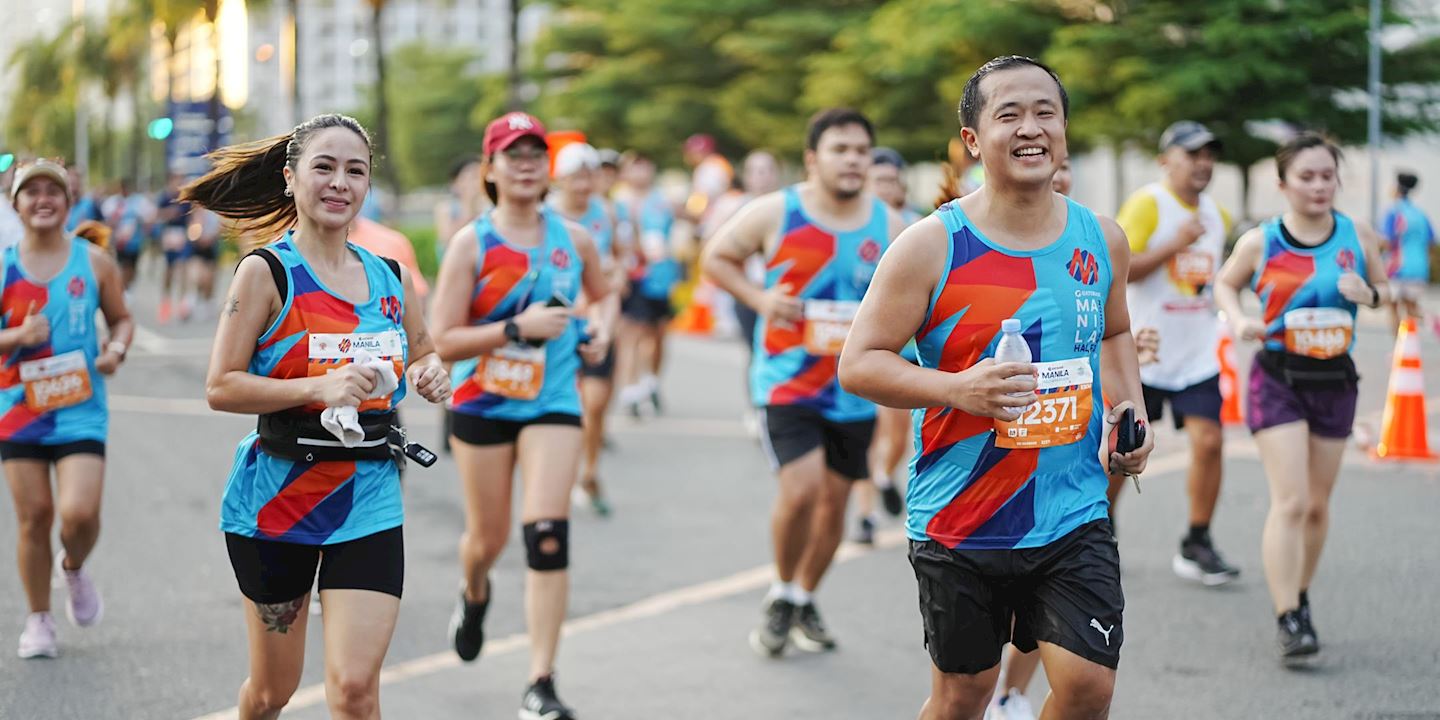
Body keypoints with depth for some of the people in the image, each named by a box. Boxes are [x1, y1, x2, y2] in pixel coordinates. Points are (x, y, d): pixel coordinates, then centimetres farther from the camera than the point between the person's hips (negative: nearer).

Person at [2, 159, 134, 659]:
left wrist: (116, 349, -7)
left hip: (80, 409, -1)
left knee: (80, 512, -14)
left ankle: (74, 567, 21)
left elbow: (121, 318, 13)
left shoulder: (94, 262, 2)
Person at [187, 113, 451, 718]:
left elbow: (422, 356, 24)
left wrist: (430, 375, 0)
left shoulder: (390, 276, 8)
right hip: (279, 493, -3)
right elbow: (220, 388, -11)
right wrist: (318, 386, -24)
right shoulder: (266, 272, -7)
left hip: (369, 498, 3)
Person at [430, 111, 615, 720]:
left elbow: (602, 294, 23)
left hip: (553, 403, 1)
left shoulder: (574, 239, 2)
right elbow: (442, 341, -13)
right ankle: (474, 595, 52)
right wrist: (517, 327, -23)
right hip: (483, 404, -1)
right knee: (489, 537, 13)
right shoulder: (471, 243, -8)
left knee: (547, 536, -14)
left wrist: (600, 331, 1)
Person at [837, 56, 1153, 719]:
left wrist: (1127, 410, 4)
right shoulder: (932, 246, -10)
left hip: (1073, 514, 3)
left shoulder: (1102, 240, 3)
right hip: (959, 517, -3)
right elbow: (858, 365, -10)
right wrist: (956, 389, -26)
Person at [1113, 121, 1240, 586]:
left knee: (1209, 442, -8)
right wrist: (1177, 243, -26)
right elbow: (1118, 269, -21)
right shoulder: (1147, 204, -11)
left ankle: (1196, 546, 4)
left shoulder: (1218, 215, 10)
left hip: (1197, 354, 5)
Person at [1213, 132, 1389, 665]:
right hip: (1278, 379, -3)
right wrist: (1237, 318, -10)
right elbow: (1225, 284, 9)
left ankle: (1300, 597, 33)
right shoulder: (1259, 242, -7)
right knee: (1290, 502, -13)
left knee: (1318, 504, 12)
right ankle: (1288, 621, -12)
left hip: (1335, 381, 3)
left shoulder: (1359, 236, -1)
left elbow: (1384, 289, 12)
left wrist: (1370, 294, -12)